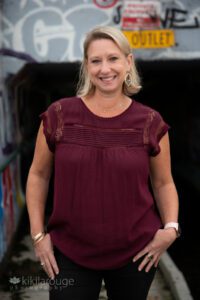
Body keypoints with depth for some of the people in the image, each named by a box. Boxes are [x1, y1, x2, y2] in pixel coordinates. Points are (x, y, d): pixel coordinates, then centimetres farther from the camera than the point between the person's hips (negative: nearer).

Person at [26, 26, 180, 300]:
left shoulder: (150, 122, -4)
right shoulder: (59, 115, -5)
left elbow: (163, 183, 5)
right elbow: (39, 175, 4)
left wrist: (170, 228, -11)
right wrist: (38, 234, -1)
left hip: (136, 252, 1)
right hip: (70, 252, 0)